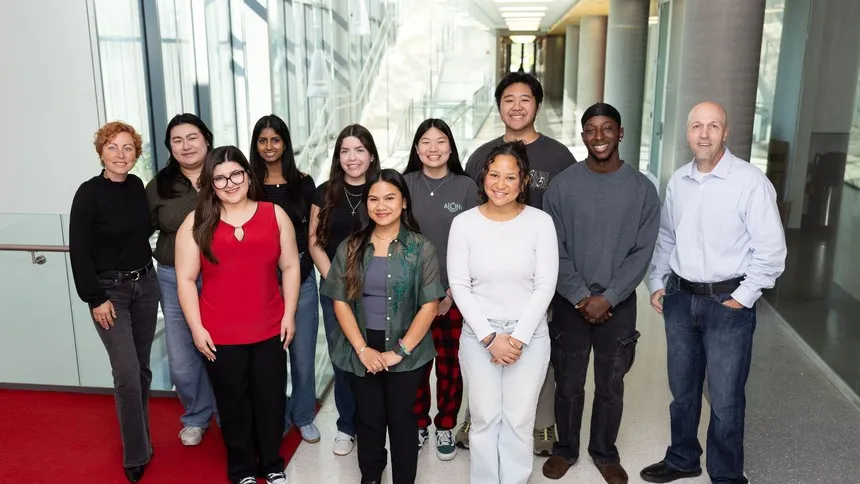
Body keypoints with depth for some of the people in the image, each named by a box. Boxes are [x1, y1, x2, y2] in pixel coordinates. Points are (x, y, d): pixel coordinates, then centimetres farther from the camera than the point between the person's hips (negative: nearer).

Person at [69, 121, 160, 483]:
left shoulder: (137, 186, 2)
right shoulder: (89, 193, -13)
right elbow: (79, 251, -13)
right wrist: (95, 299, -14)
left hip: (145, 284, 5)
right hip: (109, 290, -5)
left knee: (141, 370, 12)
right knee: (127, 374, -8)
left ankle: (140, 439, 29)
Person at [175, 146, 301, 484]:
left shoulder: (275, 215, 1)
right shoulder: (196, 223, -2)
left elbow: (290, 267, 4)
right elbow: (186, 279, -2)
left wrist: (289, 315, 0)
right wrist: (196, 328, -6)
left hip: (270, 330, 1)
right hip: (220, 335, -1)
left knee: (271, 400, 13)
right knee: (233, 404, 13)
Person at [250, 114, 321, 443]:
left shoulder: (302, 183, 3)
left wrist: (303, 267, -3)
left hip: (300, 277, 0)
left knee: (302, 353, 6)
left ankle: (303, 417, 27)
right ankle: (277, 418, 28)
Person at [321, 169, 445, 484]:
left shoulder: (421, 248, -5)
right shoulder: (350, 248, 1)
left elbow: (429, 305, -8)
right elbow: (340, 301, -1)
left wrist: (400, 350, -12)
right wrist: (362, 349, -10)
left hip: (406, 351, -2)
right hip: (362, 351, 2)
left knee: (401, 419, 9)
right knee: (368, 419, 12)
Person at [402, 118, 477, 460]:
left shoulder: (466, 187, 0)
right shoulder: (404, 185, 2)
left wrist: (453, 292, -7)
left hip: (454, 295, 0)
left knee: (451, 364, 6)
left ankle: (445, 428, 25)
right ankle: (418, 425, 26)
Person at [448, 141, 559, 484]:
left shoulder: (540, 222, -6)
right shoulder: (464, 223, -5)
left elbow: (545, 285, -6)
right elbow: (459, 286, -5)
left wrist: (519, 337, -11)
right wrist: (490, 336, -11)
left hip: (530, 333, 0)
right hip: (478, 334, 0)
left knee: (519, 420, 8)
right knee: (484, 419, 10)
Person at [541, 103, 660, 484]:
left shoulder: (642, 188, -2)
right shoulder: (562, 185, -4)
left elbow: (642, 252, -5)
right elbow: (553, 250, -5)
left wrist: (608, 298, -12)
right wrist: (580, 297, -11)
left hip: (619, 305, 0)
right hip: (570, 303, 0)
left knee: (611, 386, 12)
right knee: (568, 384, 11)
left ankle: (605, 452, 33)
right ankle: (565, 448, 31)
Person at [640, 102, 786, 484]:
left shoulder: (751, 182, -12)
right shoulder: (677, 181, 6)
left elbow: (771, 249, -11)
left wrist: (743, 297, -11)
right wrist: (657, 283, 11)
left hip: (728, 302, -5)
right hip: (680, 299, 5)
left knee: (725, 399, 3)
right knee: (682, 389, 18)